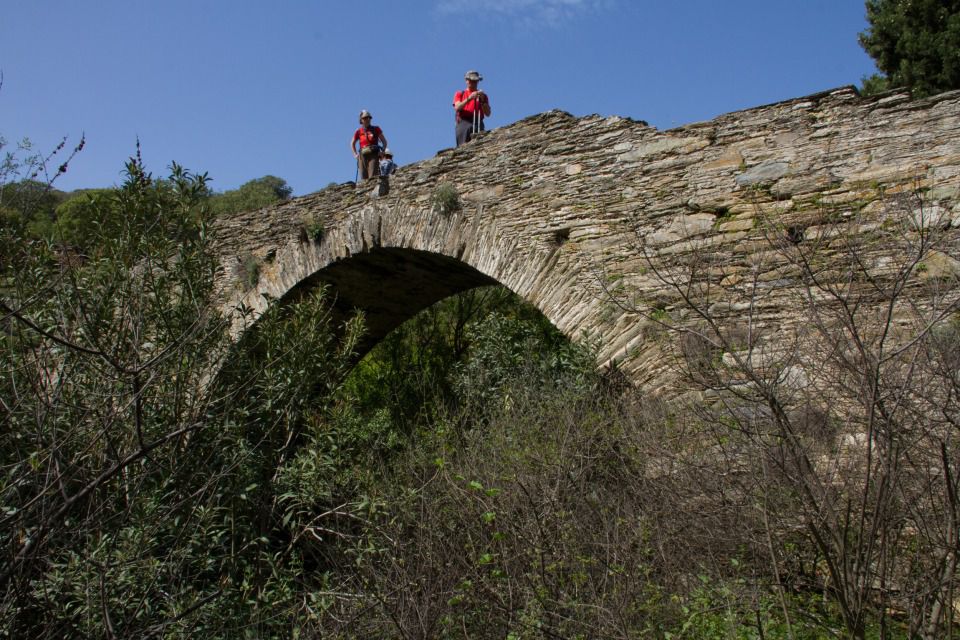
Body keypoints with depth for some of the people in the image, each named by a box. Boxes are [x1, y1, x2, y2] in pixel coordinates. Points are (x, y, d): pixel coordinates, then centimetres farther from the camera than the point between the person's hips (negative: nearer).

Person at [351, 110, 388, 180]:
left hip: (373, 155, -2)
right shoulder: (359, 132, 12)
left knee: (373, 177, -17)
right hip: (363, 156, 2)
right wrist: (355, 154, 14)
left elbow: (384, 141, 12)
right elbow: (352, 143, 26)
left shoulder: (376, 129, 7)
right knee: (364, 178, -3)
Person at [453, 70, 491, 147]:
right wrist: (469, 98, -10)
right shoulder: (459, 94, 23)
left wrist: (482, 101, -4)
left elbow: (488, 113, 11)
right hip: (463, 122, -1)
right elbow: (457, 108, 3)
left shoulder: (482, 96, 25)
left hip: (477, 123, 1)